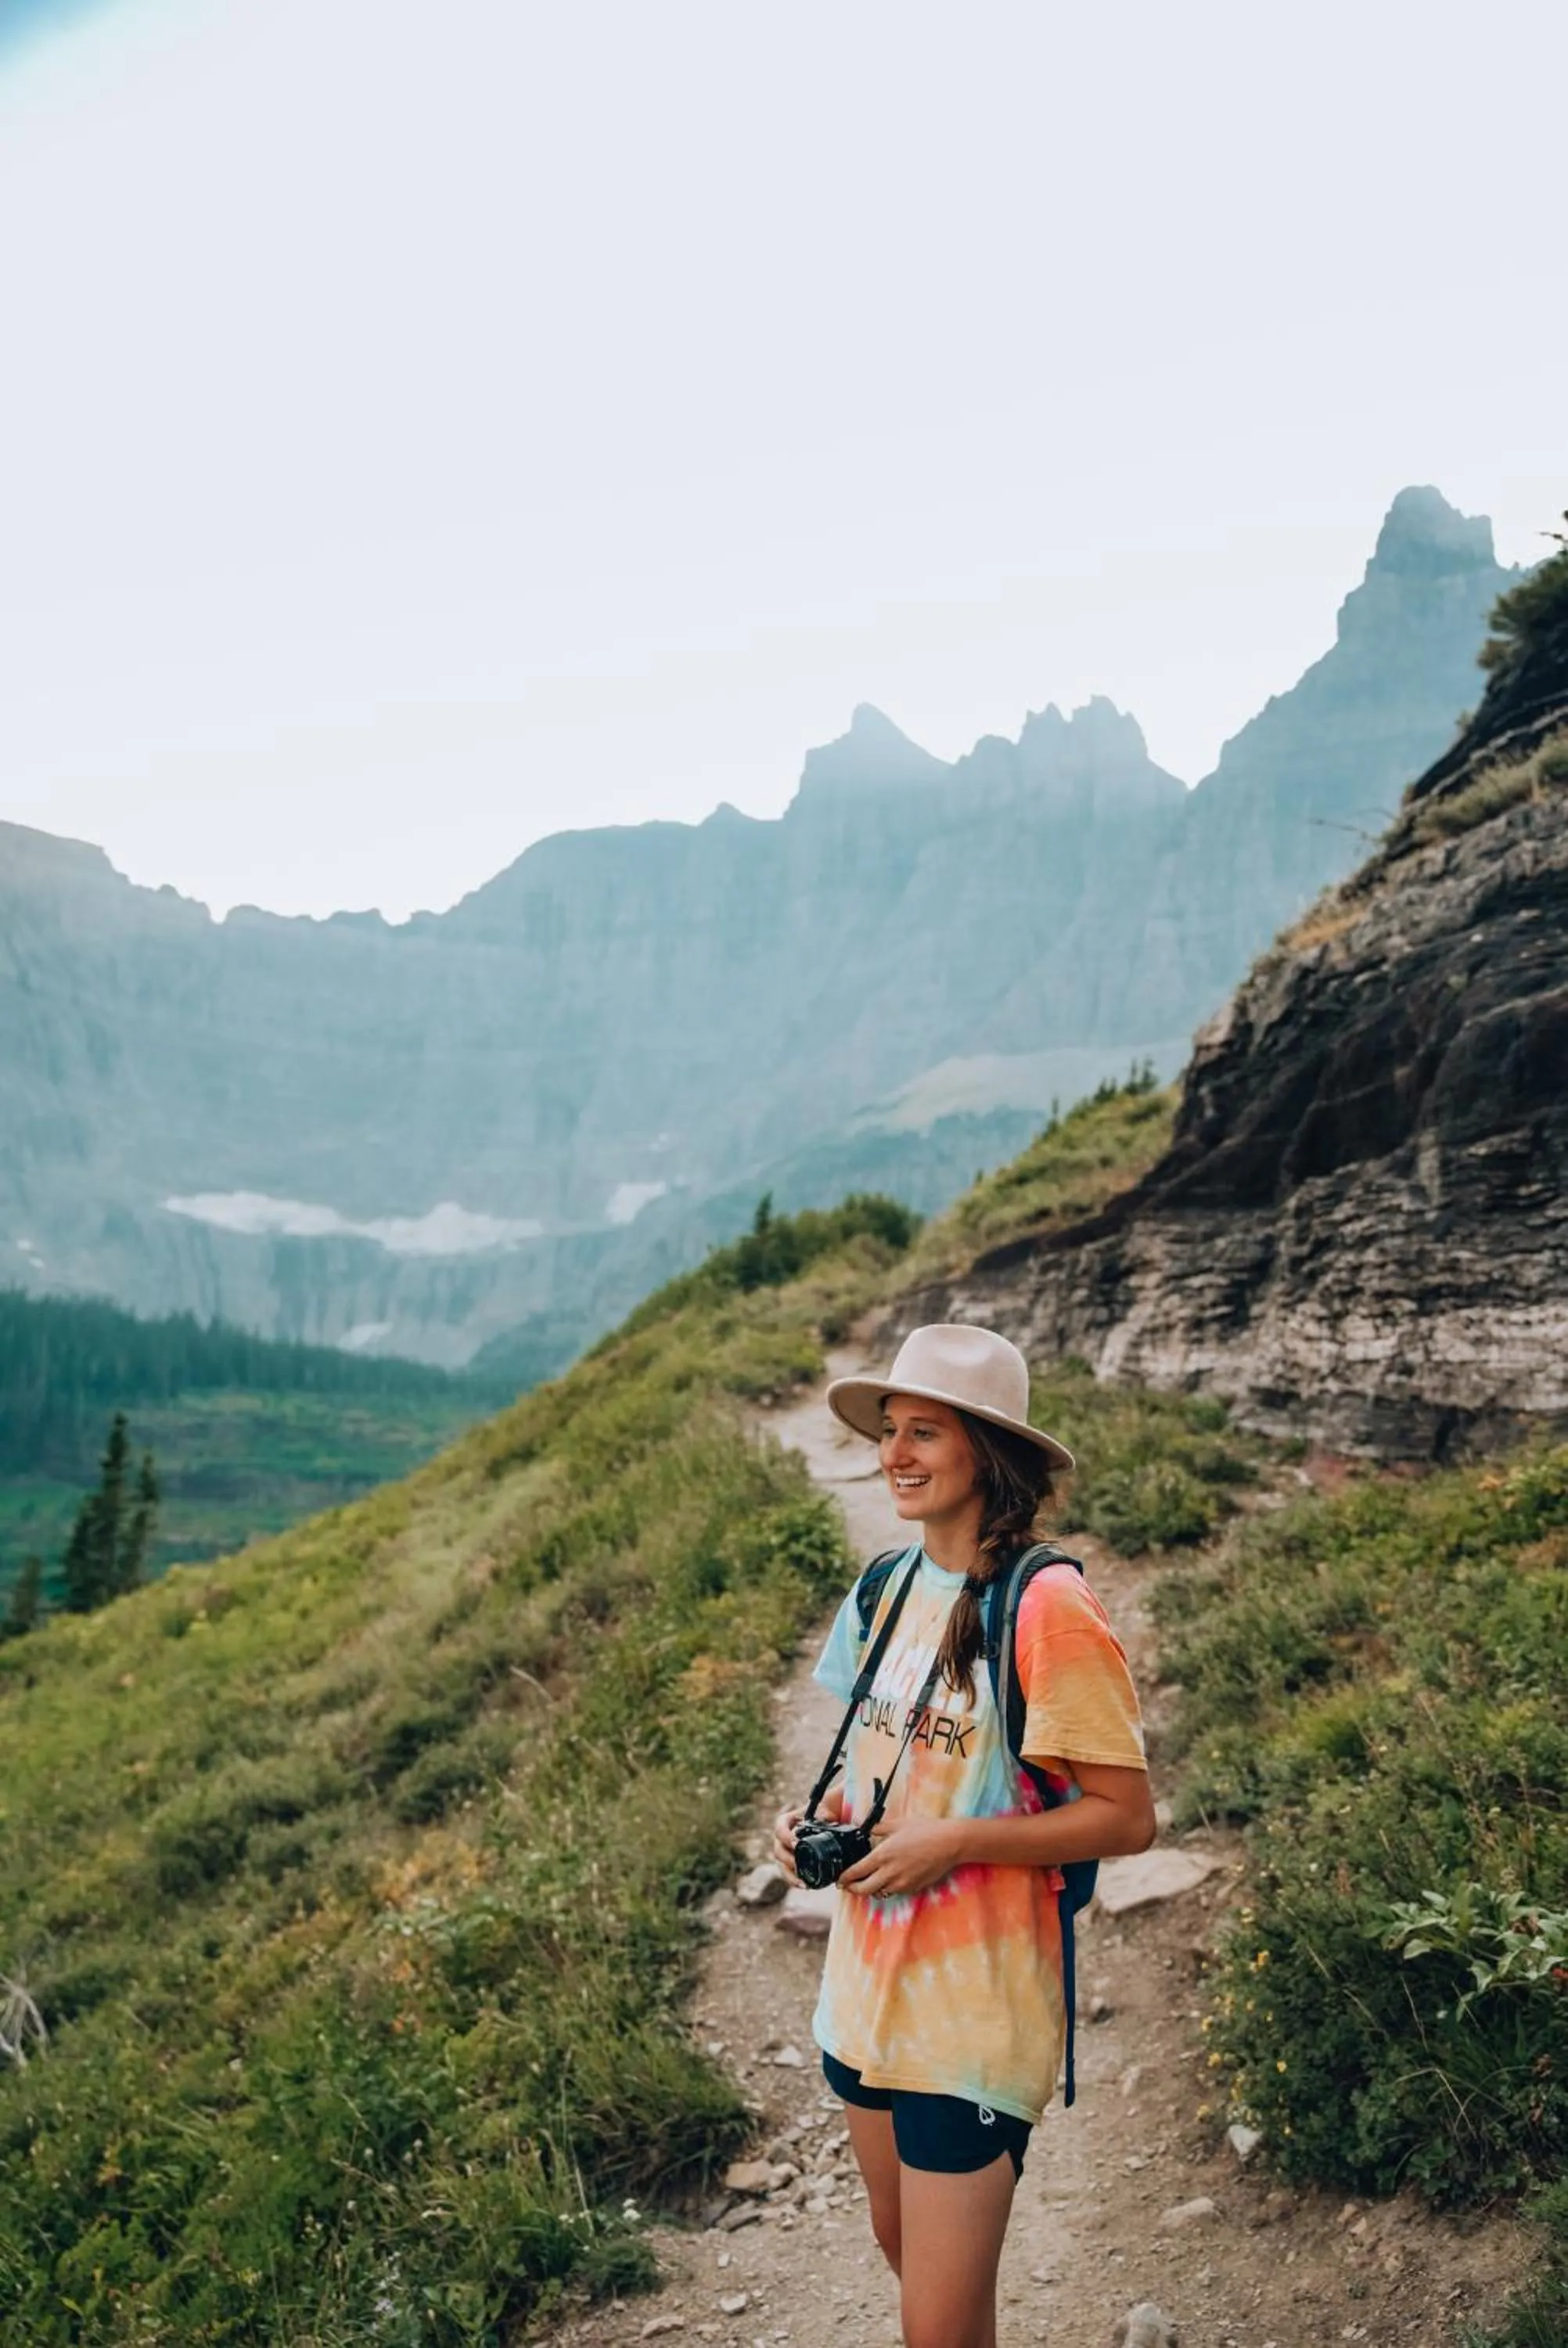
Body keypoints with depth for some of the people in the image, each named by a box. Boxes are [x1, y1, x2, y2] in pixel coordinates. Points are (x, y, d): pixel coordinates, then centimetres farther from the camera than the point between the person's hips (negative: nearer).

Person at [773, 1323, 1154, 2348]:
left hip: (976, 2003, -7)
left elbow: (1126, 1816, -16)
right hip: (867, 1981, 7)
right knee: (899, 2241, 23)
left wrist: (952, 1841, -22)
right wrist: (818, 1817, -2)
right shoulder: (888, 1588, 4)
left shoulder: (1046, 1607, -19)